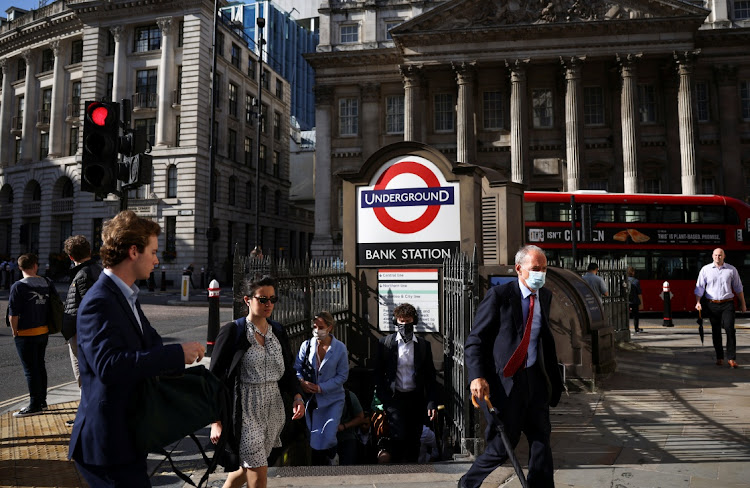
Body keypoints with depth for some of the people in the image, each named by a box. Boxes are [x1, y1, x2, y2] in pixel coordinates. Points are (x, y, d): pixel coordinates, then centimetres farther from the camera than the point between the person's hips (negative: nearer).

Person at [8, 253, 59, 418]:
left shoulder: (18, 286, -14)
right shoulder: (47, 284, 3)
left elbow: (13, 314, -16)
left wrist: (15, 332, -3)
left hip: (26, 335, -6)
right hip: (44, 332, 6)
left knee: (30, 370, 1)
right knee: (40, 366, 17)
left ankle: (35, 406, 7)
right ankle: (42, 401, 25)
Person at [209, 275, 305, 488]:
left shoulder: (278, 331, 6)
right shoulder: (232, 331, -9)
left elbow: (288, 370, 13)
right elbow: (215, 378, -8)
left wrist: (297, 395, -5)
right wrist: (215, 421, -11)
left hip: (273, 409, 5)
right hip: (245, 410, -5)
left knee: (247, 466, 16)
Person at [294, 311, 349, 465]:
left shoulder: (340, 348, -6)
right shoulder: (306, 345, -2)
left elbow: (342, 375, -5)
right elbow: (296, 368, 4)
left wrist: (321, 387, -14)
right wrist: (302, 382, -17)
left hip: (333, 399, -2)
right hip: (312, 399, 2)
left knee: (328, 438, -11)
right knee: (313, 439, 5)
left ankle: (331, 458, 22)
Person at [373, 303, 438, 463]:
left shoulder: (424, 345, 6)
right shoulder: (385, 343, 2)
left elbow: (430, 376, 8)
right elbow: (378, 373, 4)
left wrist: (432, 402, 0)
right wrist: (383, 398, -4)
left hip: (416, 399, 2)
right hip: (394, 398, -2)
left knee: (413, 441, 6)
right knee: (399, 436, -14)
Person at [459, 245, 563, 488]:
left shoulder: (545, 296, 9)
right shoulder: (499, 295, -11)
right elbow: (474, 341, -12)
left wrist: (553, 376, 15)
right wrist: (477, 377, -25)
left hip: (535, 377, 6)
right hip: (504, 380, -6)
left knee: (541, 438, 7)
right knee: (503, 445, 1)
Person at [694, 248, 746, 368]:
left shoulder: (731, 269, 6)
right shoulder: (705, 269, 4)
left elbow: (738, 287, 14)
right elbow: (699, 287, 3)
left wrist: (743, 304, 15)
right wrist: (698, 302, -9)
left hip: (727, 304, 0)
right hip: (712, 305, 0)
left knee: (730, 329, -11)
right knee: (716, 331, 5)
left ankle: (732, 358, -5)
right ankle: (719, 357, 15)